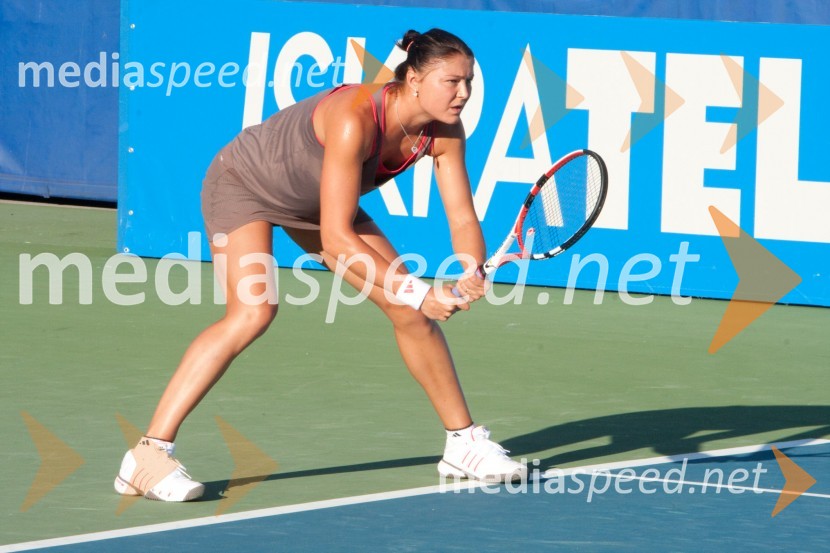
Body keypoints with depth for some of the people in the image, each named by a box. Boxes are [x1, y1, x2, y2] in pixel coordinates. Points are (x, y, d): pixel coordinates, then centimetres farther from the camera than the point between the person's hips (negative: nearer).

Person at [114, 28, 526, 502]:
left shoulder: (445, 133, -18)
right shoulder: (354, 120, -39)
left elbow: (463, 219, -14)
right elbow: (336, 238, -38)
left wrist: (471, 275, -35)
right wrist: (414, 291, -39)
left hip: (312, 198, 8)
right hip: (243, 180, -8)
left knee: (411, 311, 3)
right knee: (255, 311, -29)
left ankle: (464, 443, 22)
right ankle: (148, 456, -29)